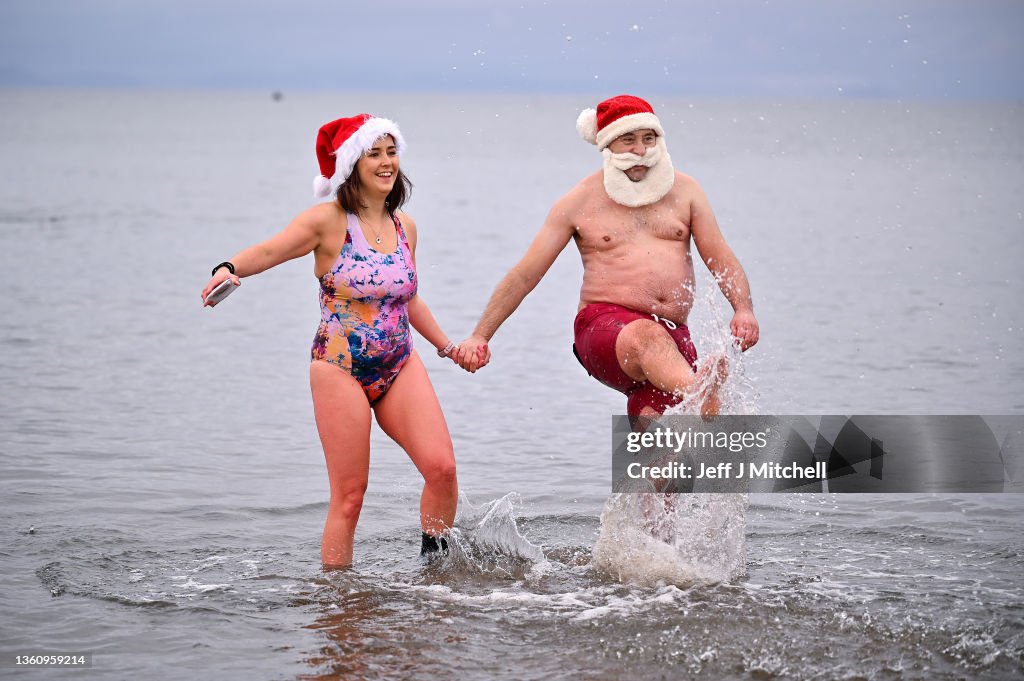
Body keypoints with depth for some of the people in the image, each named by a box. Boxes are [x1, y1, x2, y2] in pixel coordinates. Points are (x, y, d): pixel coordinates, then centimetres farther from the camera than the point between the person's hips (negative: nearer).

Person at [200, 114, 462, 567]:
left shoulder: (404, 227, 9)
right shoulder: (329, 220, -7)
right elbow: (271, 250, -22)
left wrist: (446, 346, 29)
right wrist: (229, 268, -42)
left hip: (400, 367, 5)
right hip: (340, 369, -5)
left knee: (442, 467, -11)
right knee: (349, 496, -4)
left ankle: (435, 563, 9)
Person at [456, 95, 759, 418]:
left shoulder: (684, 191, 15)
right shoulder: (580, 202, 9)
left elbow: (721, 260, 14)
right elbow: (524, 274, 10)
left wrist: (744, 310, -6)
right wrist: (480, 337, 5)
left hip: (672, 336, 4)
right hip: (604, 325, -3)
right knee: (647, 336, -40)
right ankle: (700, 390, -70)